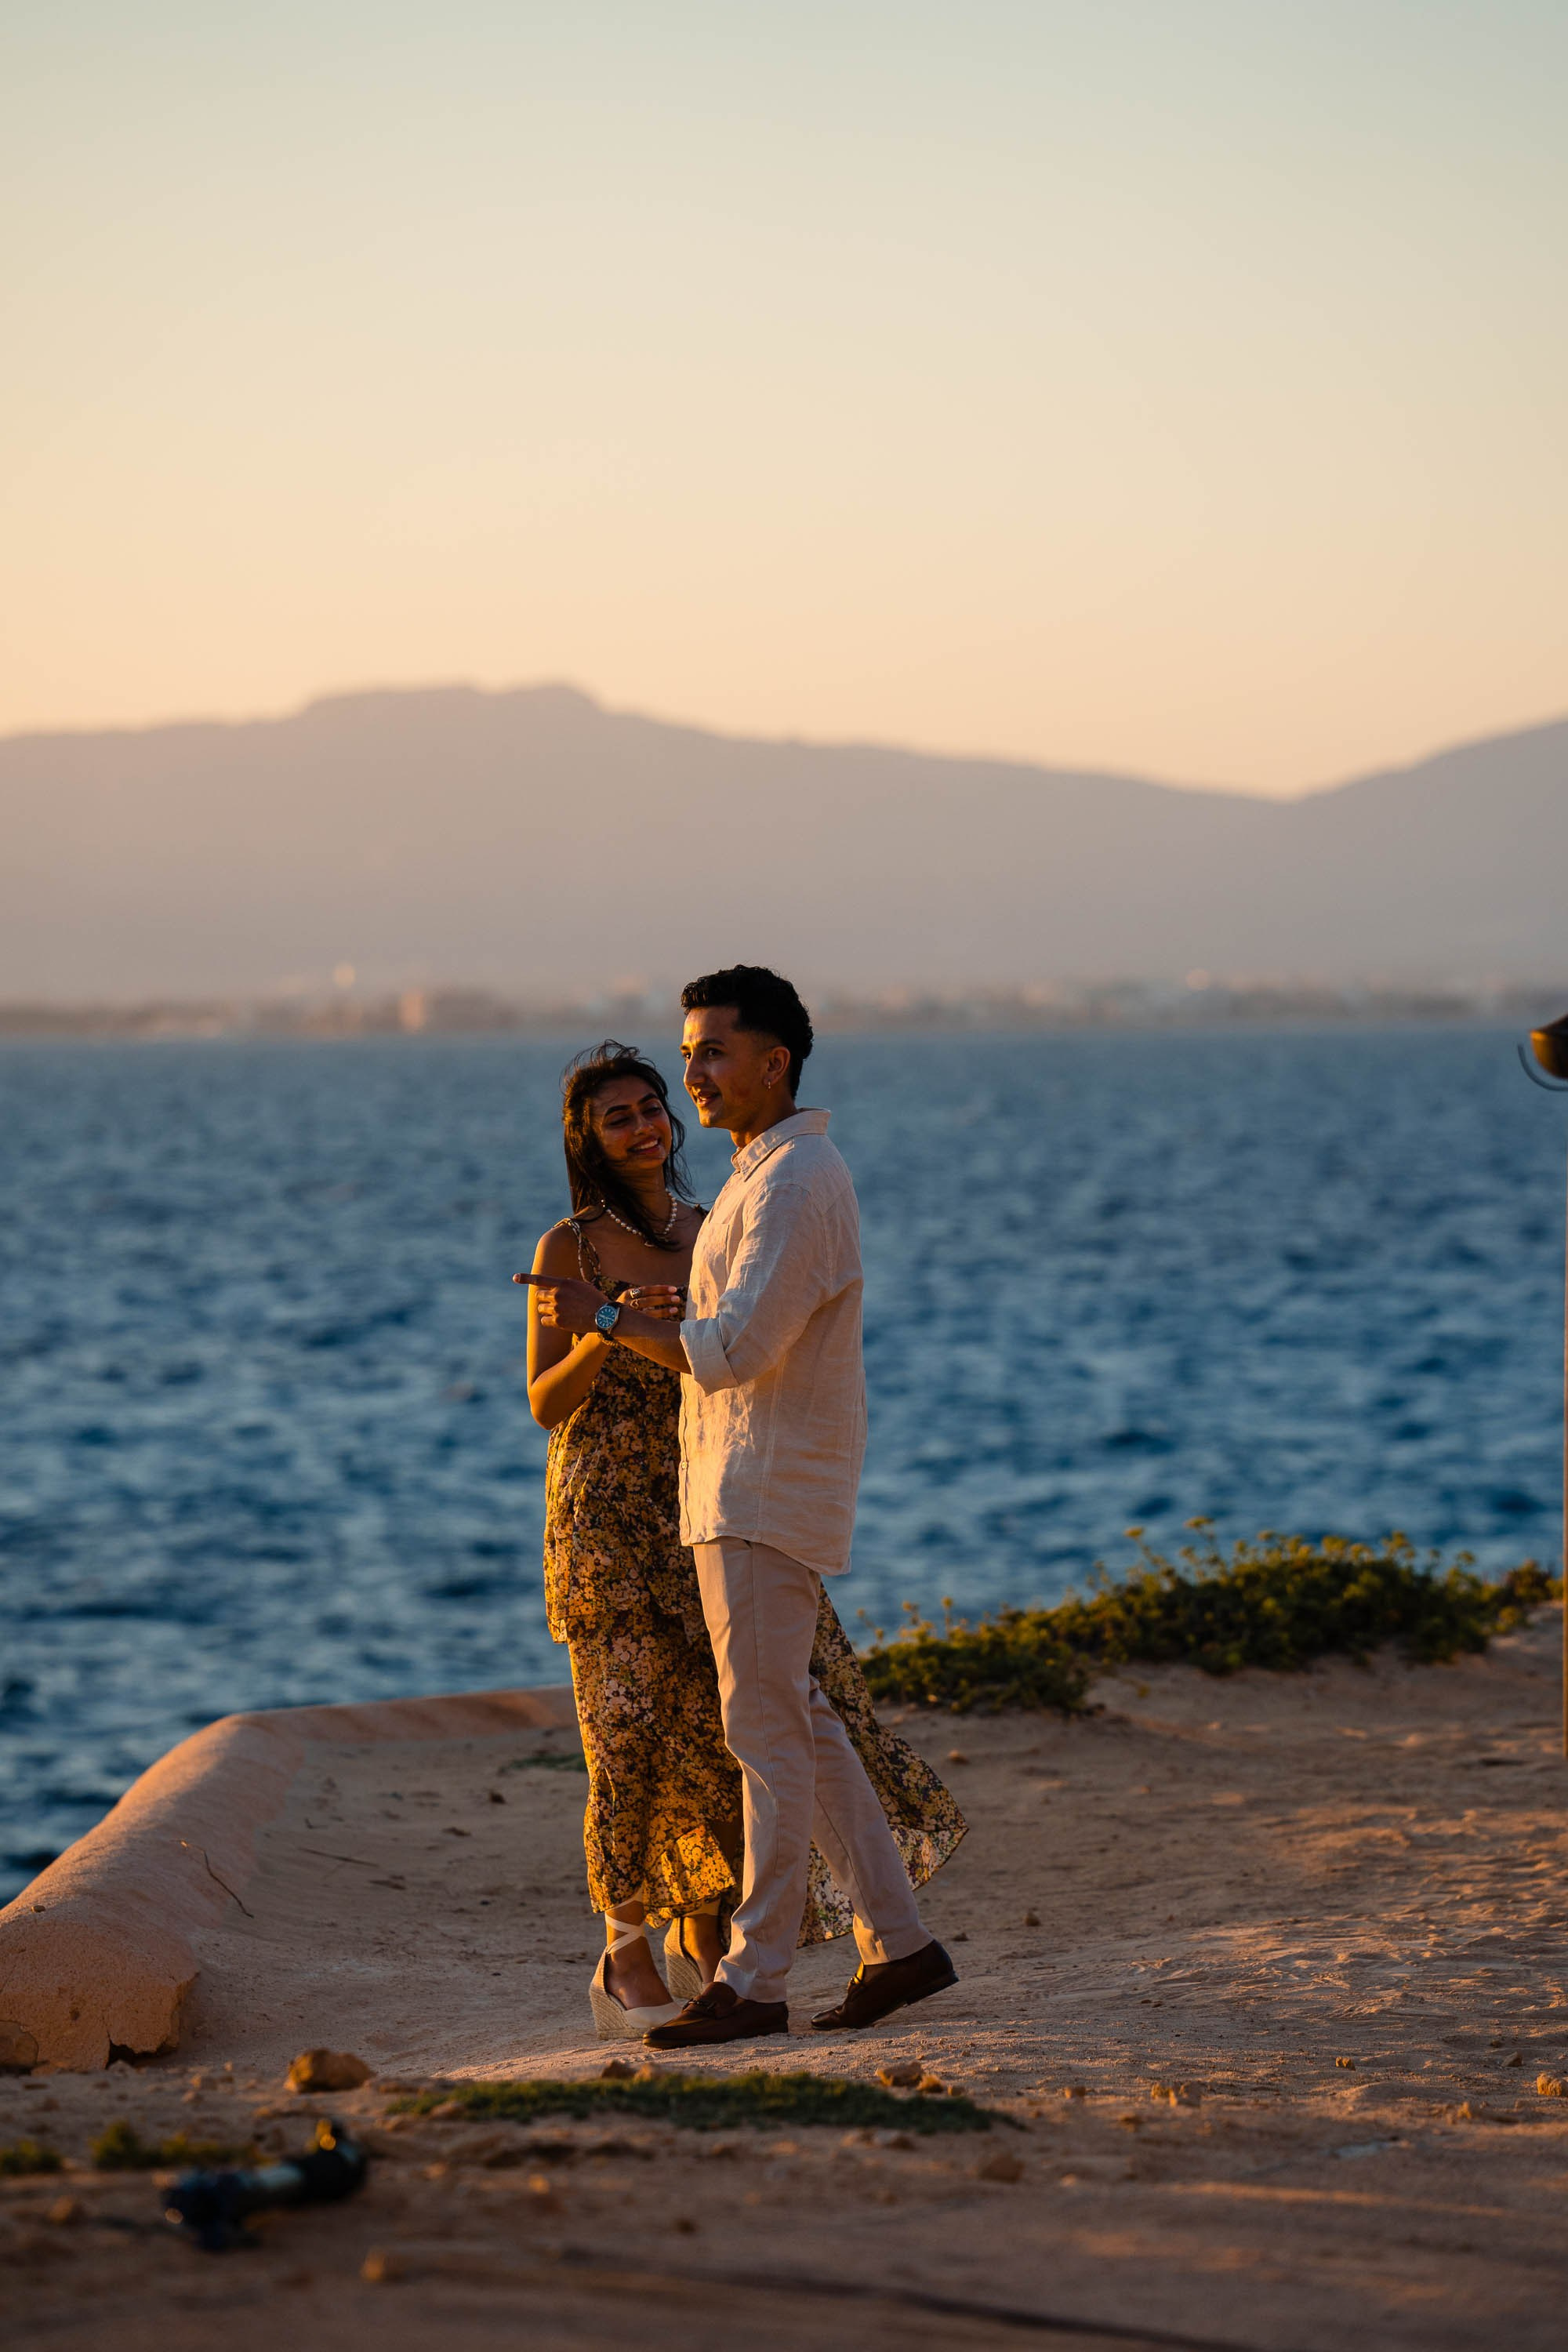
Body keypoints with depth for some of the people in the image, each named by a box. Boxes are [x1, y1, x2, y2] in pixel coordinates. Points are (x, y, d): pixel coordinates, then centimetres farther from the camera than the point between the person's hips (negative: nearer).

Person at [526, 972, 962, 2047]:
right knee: (800, 1724, 12)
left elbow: (734, 1350, -22)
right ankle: (900, 1941, 17)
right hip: (742, 1492, 10)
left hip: (768, 1496, -10)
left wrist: (605, 1320, -14)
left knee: (768, 1731, -6)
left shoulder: (796, 1184, -17)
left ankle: (754, 1980, -3)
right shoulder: (767, 1173, 16)